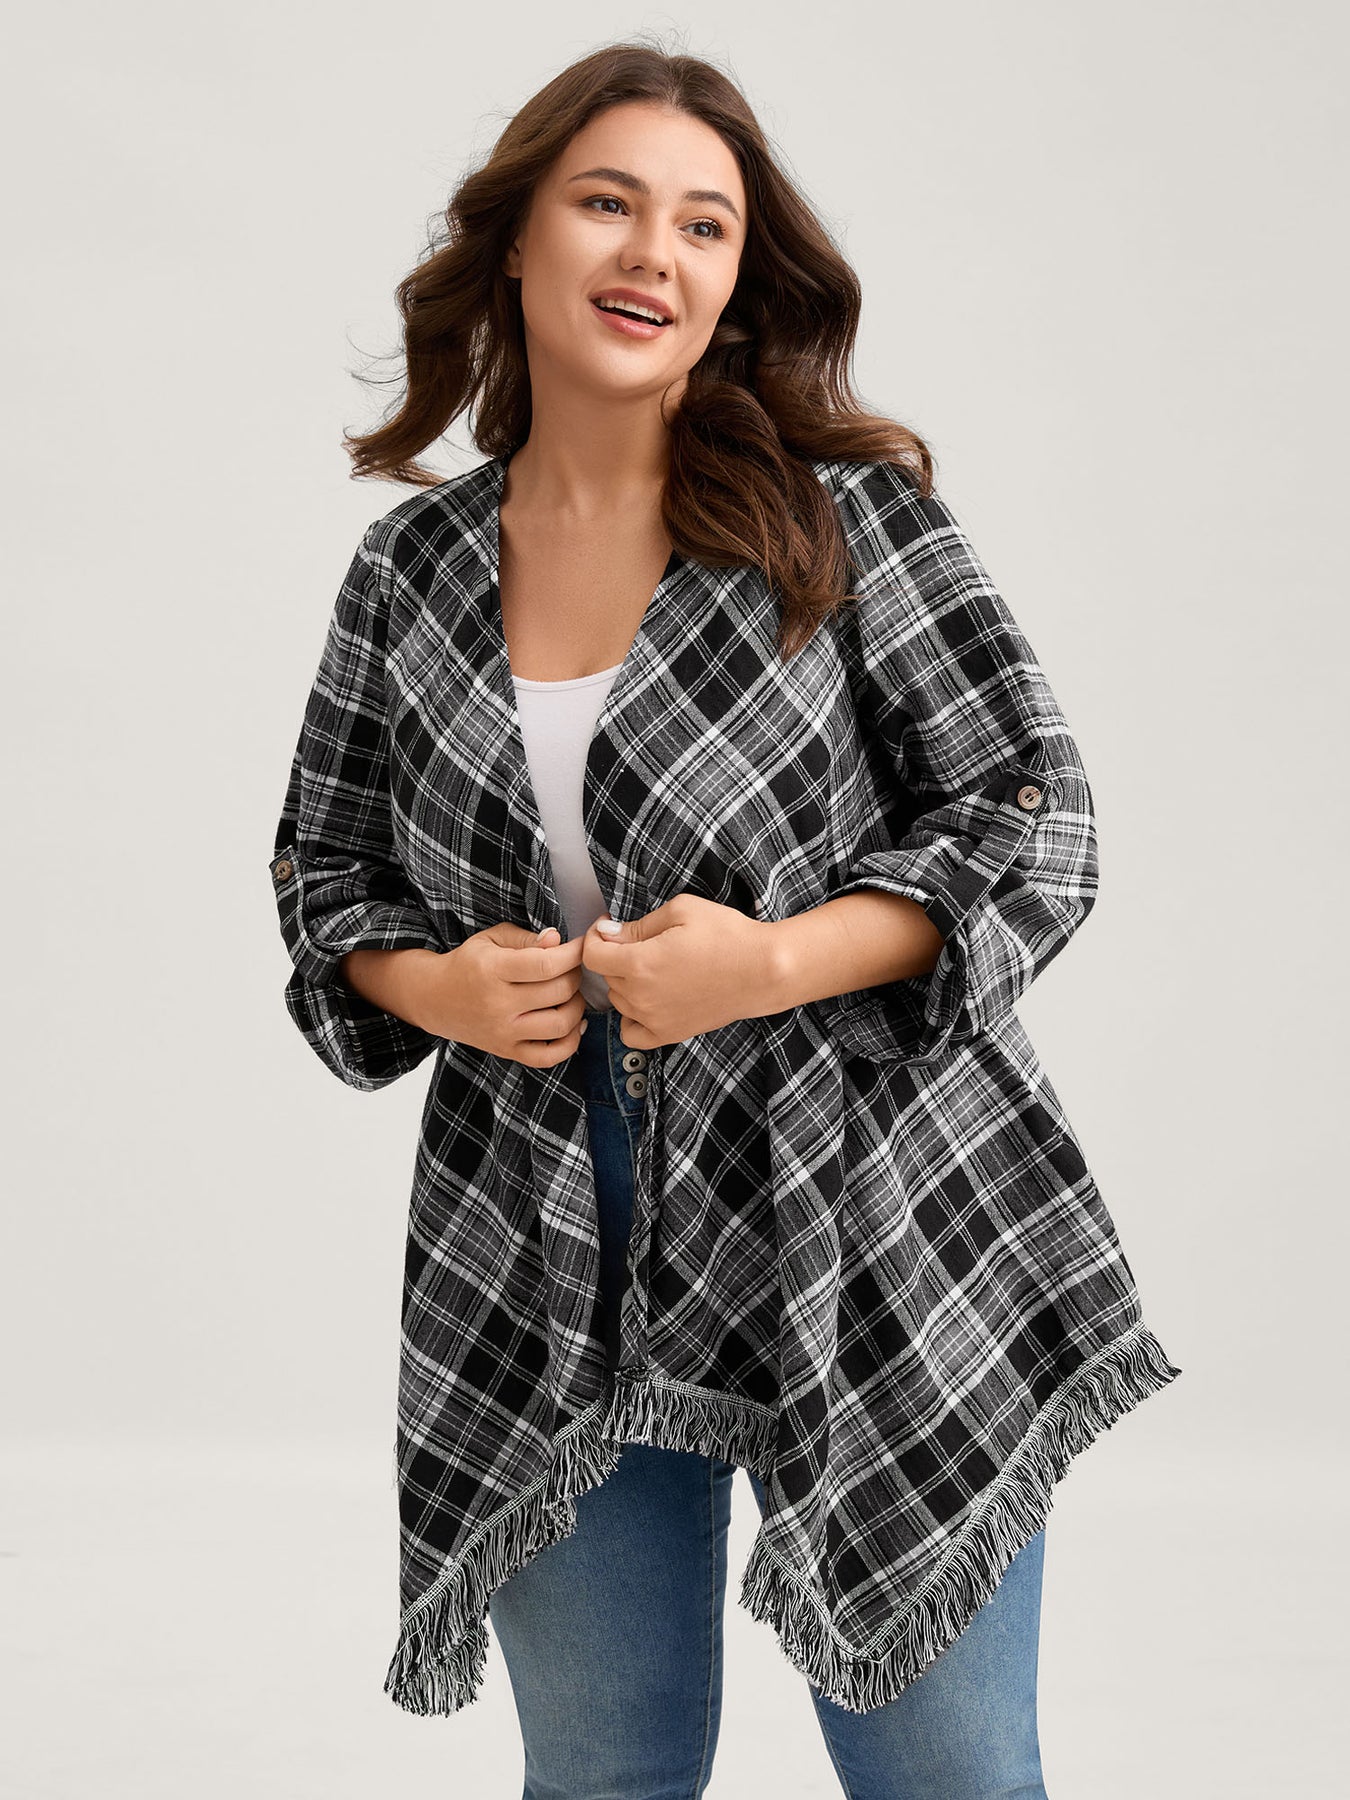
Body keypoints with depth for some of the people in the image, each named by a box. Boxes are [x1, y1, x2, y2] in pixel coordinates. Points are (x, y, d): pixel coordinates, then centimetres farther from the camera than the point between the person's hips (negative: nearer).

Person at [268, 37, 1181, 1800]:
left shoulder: (846, 512, -5)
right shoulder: (408, 574, 5)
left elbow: (1034, 823, -6)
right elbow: (322, 873, 15)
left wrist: (767, 963, -19)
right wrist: (436, 989, -7)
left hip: (874, 1242, -2)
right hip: (550, 1288, 3)